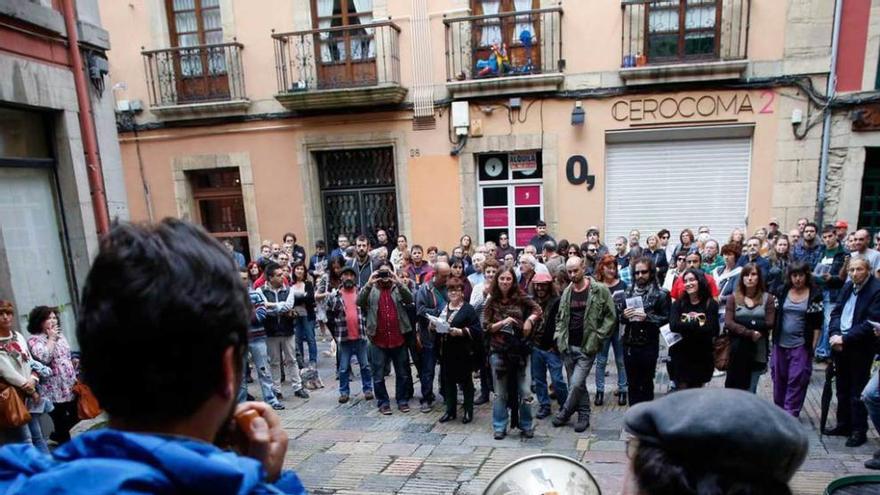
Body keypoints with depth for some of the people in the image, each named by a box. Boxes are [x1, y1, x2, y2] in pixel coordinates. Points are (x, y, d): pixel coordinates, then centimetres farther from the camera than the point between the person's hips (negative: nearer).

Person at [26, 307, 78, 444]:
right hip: (54, 392, -6)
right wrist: (51, 338, -15)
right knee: (62, 429, 4)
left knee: (77, 423, 13)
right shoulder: (34, 340, -8)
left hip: (71, 387, 6)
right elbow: (44, 358, -27)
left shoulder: (60, 335, 12)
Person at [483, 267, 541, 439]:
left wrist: (529, 320, -11)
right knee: (500, 393, 9)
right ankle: (500, 427, 23)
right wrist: (502, 323, -17)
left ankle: (526, 426, 22)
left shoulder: (520, 298, -1)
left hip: (520, 351, 0)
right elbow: (486, 326, -3)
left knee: (525, 392, 3)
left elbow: (537, 309, 7)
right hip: (498, 352, 0)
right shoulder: (492, 302, -1)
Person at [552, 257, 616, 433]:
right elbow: (560, 318, 17)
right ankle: (583, 415, 28)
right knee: (577, 384, 13)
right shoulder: (567, 292, 8)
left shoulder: (600, 290, -7)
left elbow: (611, 317, -5)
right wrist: (559, 337, 3)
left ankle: (565, 412, 13)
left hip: (587, 347, -5)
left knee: (576, 384, -9)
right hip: (568, 346, 5)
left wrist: (597, 338, -10)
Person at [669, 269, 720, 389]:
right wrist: (698, 324, -17)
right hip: (681, 355, 0)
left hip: (702, 357, 0)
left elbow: (713, 330, -14)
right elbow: (673, 326, -15)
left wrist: (686, 325, -16)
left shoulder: (711, 304, -3)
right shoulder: (678, 303, 1)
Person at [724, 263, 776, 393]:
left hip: (758, 353, 0)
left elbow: (769, 324, -6)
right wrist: (749, 333, -19)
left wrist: (742, 322, -11)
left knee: (750, 392, 7)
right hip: (737, 352, 0)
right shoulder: (733, 298, 2)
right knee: (734, 389, 2)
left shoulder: (767, 298, 3)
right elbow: (728, 323, -8)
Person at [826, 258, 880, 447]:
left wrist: (845, 338, -18)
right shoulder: (847, 286, 9)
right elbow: (836, 312, 10)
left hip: (860, 348, -7)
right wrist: (834, 334, -5)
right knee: (842, 389, 16)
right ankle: (844, 425, 29)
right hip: (840, 345, 7)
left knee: (857, 392, 2)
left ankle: (859, 431, 14)